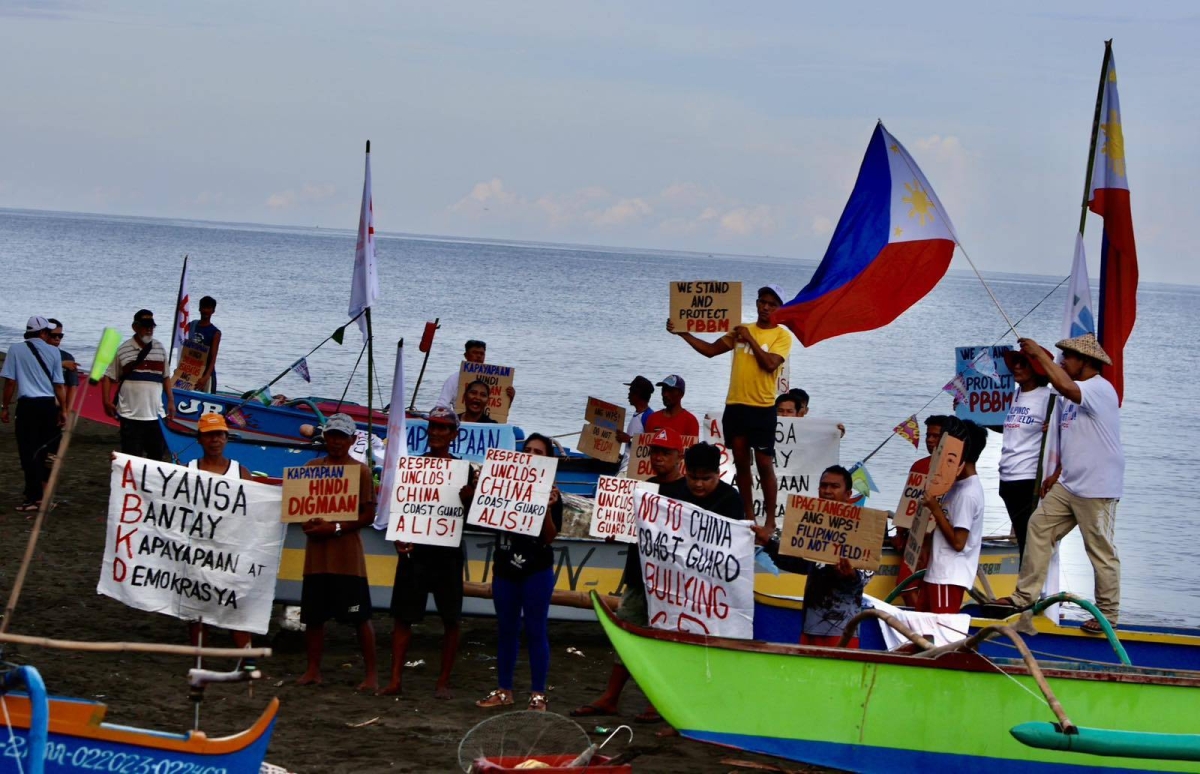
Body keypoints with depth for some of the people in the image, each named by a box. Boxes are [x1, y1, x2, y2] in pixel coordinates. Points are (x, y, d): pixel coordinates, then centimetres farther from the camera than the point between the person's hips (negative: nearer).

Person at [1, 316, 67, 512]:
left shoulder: (16, 349, -2)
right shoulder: (53, 352, 4)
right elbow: (59, 385, 5)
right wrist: (63, 410, 13)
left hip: (27, 405, -3)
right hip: (49, 405, 3)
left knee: (29, 452, 0)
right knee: (44, 451, 14)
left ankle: (34, 498, -2)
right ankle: (43, 493, 21)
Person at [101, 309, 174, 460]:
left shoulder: (160, 349, 9)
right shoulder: (123, 350, -4)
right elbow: (108, 377, 0)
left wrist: (171, 400, 10)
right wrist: (107, 401, -9)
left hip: (155, 414, 4)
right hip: (131, 415, -4)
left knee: (157, 456, 9)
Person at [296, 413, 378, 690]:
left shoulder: (360, 470, -2)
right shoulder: (312, 467, 11)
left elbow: (369, 514, -5)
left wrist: (336, 528, -15)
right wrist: (307, 522, -6)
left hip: (348, 555, -4)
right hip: (316, 554, 4)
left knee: (360, 616, -2)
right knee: (313, 615, 8)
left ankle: (371, 674, 2)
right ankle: (313, 670, 19)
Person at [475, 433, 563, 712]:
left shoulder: (550, 493, -4)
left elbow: (550, 537, -7)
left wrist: (547, 508, -23)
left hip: (537, 571, -4)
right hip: (504, 567, 4)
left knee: (536, 631, -1)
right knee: (506, 629, 11)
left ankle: (538, 694, 5)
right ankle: (504, 691, 19)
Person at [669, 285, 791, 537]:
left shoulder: (782, 336, -3)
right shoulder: (741, 330, 12)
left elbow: (770, 364, -18)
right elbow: (711, 350, 13)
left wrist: (750, 338, -14)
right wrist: (682, 333, 5)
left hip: (762, 409, -5)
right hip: (735, 406, 5)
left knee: (764, 465, -6)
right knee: (741, 463, 10)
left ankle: (770, 522, -1)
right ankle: (748, 517, 19)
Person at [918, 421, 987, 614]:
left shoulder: (968, 493, -17)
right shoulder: (960, 486, 13)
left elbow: (958, 542, -20)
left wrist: (935, 509, -17)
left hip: (949, 576, -10)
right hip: (937, 571, 10)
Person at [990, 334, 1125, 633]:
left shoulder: (1100, 389, -15)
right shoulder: (1077, 395, 17)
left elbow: (1066, 388, -35)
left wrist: (1040, 354, -27)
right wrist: (1058, 473, 22)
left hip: (1097, 488, -10)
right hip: (1069, 484, 10)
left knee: (1101, 550, -3)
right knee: (1039, 527, 5)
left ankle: (1107, 614, 7)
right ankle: (1024, 596, 10)